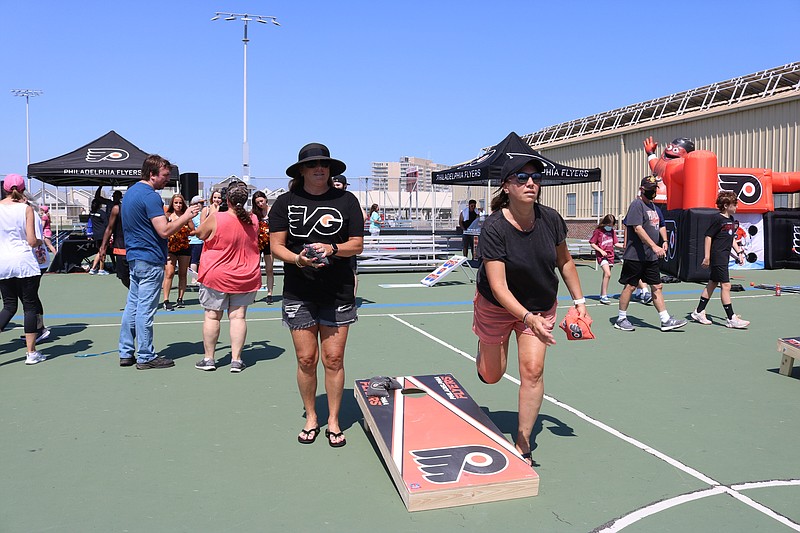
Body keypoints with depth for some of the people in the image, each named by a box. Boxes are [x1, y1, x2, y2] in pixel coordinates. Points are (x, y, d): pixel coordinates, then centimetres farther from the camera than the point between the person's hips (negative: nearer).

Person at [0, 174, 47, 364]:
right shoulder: (26, 208, -6)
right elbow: (32, 241, -10)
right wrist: (40, 242, 11)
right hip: (24, 261, -4)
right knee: (30, 306, 4)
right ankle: (31, 352, 6)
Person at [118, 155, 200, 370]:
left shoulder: (130, 192, 15)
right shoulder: (150, 196, -17)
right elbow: (164, 230, -22)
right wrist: (185, 217, -12)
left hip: (134, 257, 10)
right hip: (150, 260, -10)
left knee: (132, 305, 13)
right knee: (145, 309, -3)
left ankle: (126, 353, 20)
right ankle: (146, 357, 5)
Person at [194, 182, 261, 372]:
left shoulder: (216, 218, -14)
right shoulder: (253, 220, -3)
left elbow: (200, 234, 3)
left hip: (216, 276, -2)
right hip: (246, 277, 3)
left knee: (212, 316, 7)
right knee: (238, 316, 5)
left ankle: (208, 358, 14)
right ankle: (236, 359, 5)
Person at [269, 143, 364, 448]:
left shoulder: (346, 201, 3)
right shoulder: (286, 202, 4)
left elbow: (357, 244, 3)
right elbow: (276, 245, 0)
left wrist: (332, 249, -16)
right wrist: (298, 259, -19)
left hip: (338, 293, 0)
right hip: (298, 293, 0)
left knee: (334, 359, 2)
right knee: (306, 359, 4)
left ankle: (333, 420, 19)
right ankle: (310, 418, 25)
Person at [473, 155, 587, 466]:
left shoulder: (551, 219, -15)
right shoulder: (493, 228, -29)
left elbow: (565, 262, 3)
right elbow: (498, 287, -34)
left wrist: (579, 300, 0)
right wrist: (528, 318, -46)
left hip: (541, 306, 3)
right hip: (497, 307, -2)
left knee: (532, 371, -8)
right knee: (491, 375, 9)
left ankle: (522, 445, 9)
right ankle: (484, 347, 47)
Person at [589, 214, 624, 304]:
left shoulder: (612, 231, 11)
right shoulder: (598, 231, -6)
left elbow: (615, 243, 15)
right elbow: (592, 244, -4)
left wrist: (624, 246, -2)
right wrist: (601, 251, -14)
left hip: (610, 255, 6)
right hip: (601, 255, -6)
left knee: (606, 275, 11)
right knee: (607, 274, -21)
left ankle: (602, 295, 24)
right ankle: (604, 296, -17)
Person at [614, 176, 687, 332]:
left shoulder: (654, 207, 17)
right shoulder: (637, 204, -11)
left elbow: (661, 226, 30)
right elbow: (638, 228, -21)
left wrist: (664, 241, 12)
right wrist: (654, 246, -27)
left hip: (651, 257, 8)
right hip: (635, 255, -8)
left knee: (657, 286, 8)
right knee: (630, 286, 0)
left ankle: (666, 320, 11)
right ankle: (621, 319, 12)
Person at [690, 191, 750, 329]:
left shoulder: (731, 219, 13)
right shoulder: (718, 219, -13)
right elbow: (708, 237, -14)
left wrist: (739, 252, 14)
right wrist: (707, 257, -16)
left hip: (724, 256, 10)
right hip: (717, 256, -9)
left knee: (712, 284, 13)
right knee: (726, 285, -8)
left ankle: (699, 312, 21)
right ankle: (731, 319, -4)